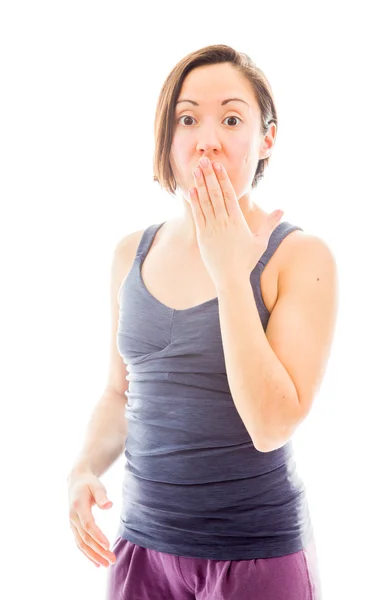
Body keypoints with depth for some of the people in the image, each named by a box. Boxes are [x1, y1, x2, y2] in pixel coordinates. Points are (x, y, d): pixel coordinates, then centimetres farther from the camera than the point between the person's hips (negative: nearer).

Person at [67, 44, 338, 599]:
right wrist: (86, 467, -5)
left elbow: (273, 426, -20)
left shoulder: (302, 256, -13)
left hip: (258, 552, -4)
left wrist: (229, 272, -21)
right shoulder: (132, 253, 0)